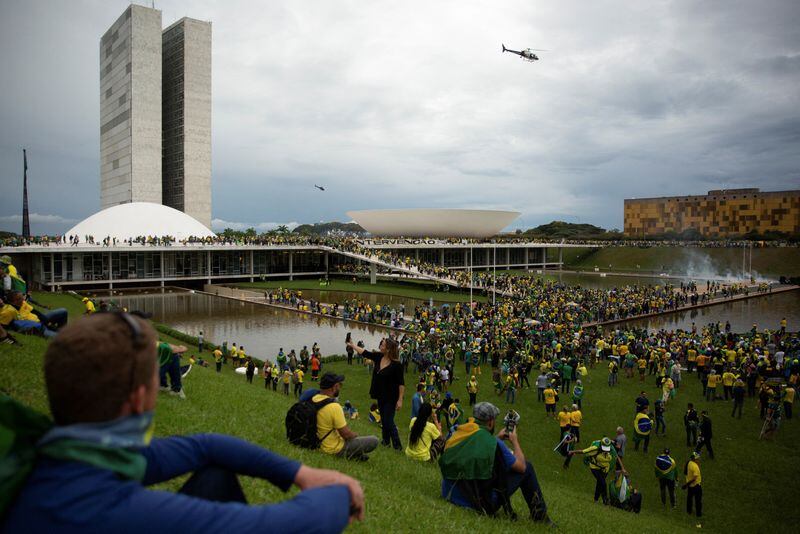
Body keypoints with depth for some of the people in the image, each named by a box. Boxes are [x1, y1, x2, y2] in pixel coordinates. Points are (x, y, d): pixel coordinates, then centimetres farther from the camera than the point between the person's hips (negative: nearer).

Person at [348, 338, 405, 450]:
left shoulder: (396, 364, -23)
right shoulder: (378, 357, -5)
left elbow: (401, 383, -19)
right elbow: (364, 352, 9)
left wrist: (400, 400, -19)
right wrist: (352, 345, 14)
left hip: (391, 397, -7)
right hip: (380, 396, 7)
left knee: (388, 421, -5)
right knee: (383, 419, 18)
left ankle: (397, 445, 8)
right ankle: (386, 440, 35)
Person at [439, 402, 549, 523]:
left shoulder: (456, 435, -1)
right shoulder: (494, 444, -18)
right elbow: (521, 466, -3)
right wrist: (515, 441, 12)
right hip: (482, 505, -6)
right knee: (527, 468, 7)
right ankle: (540, 516, 22)